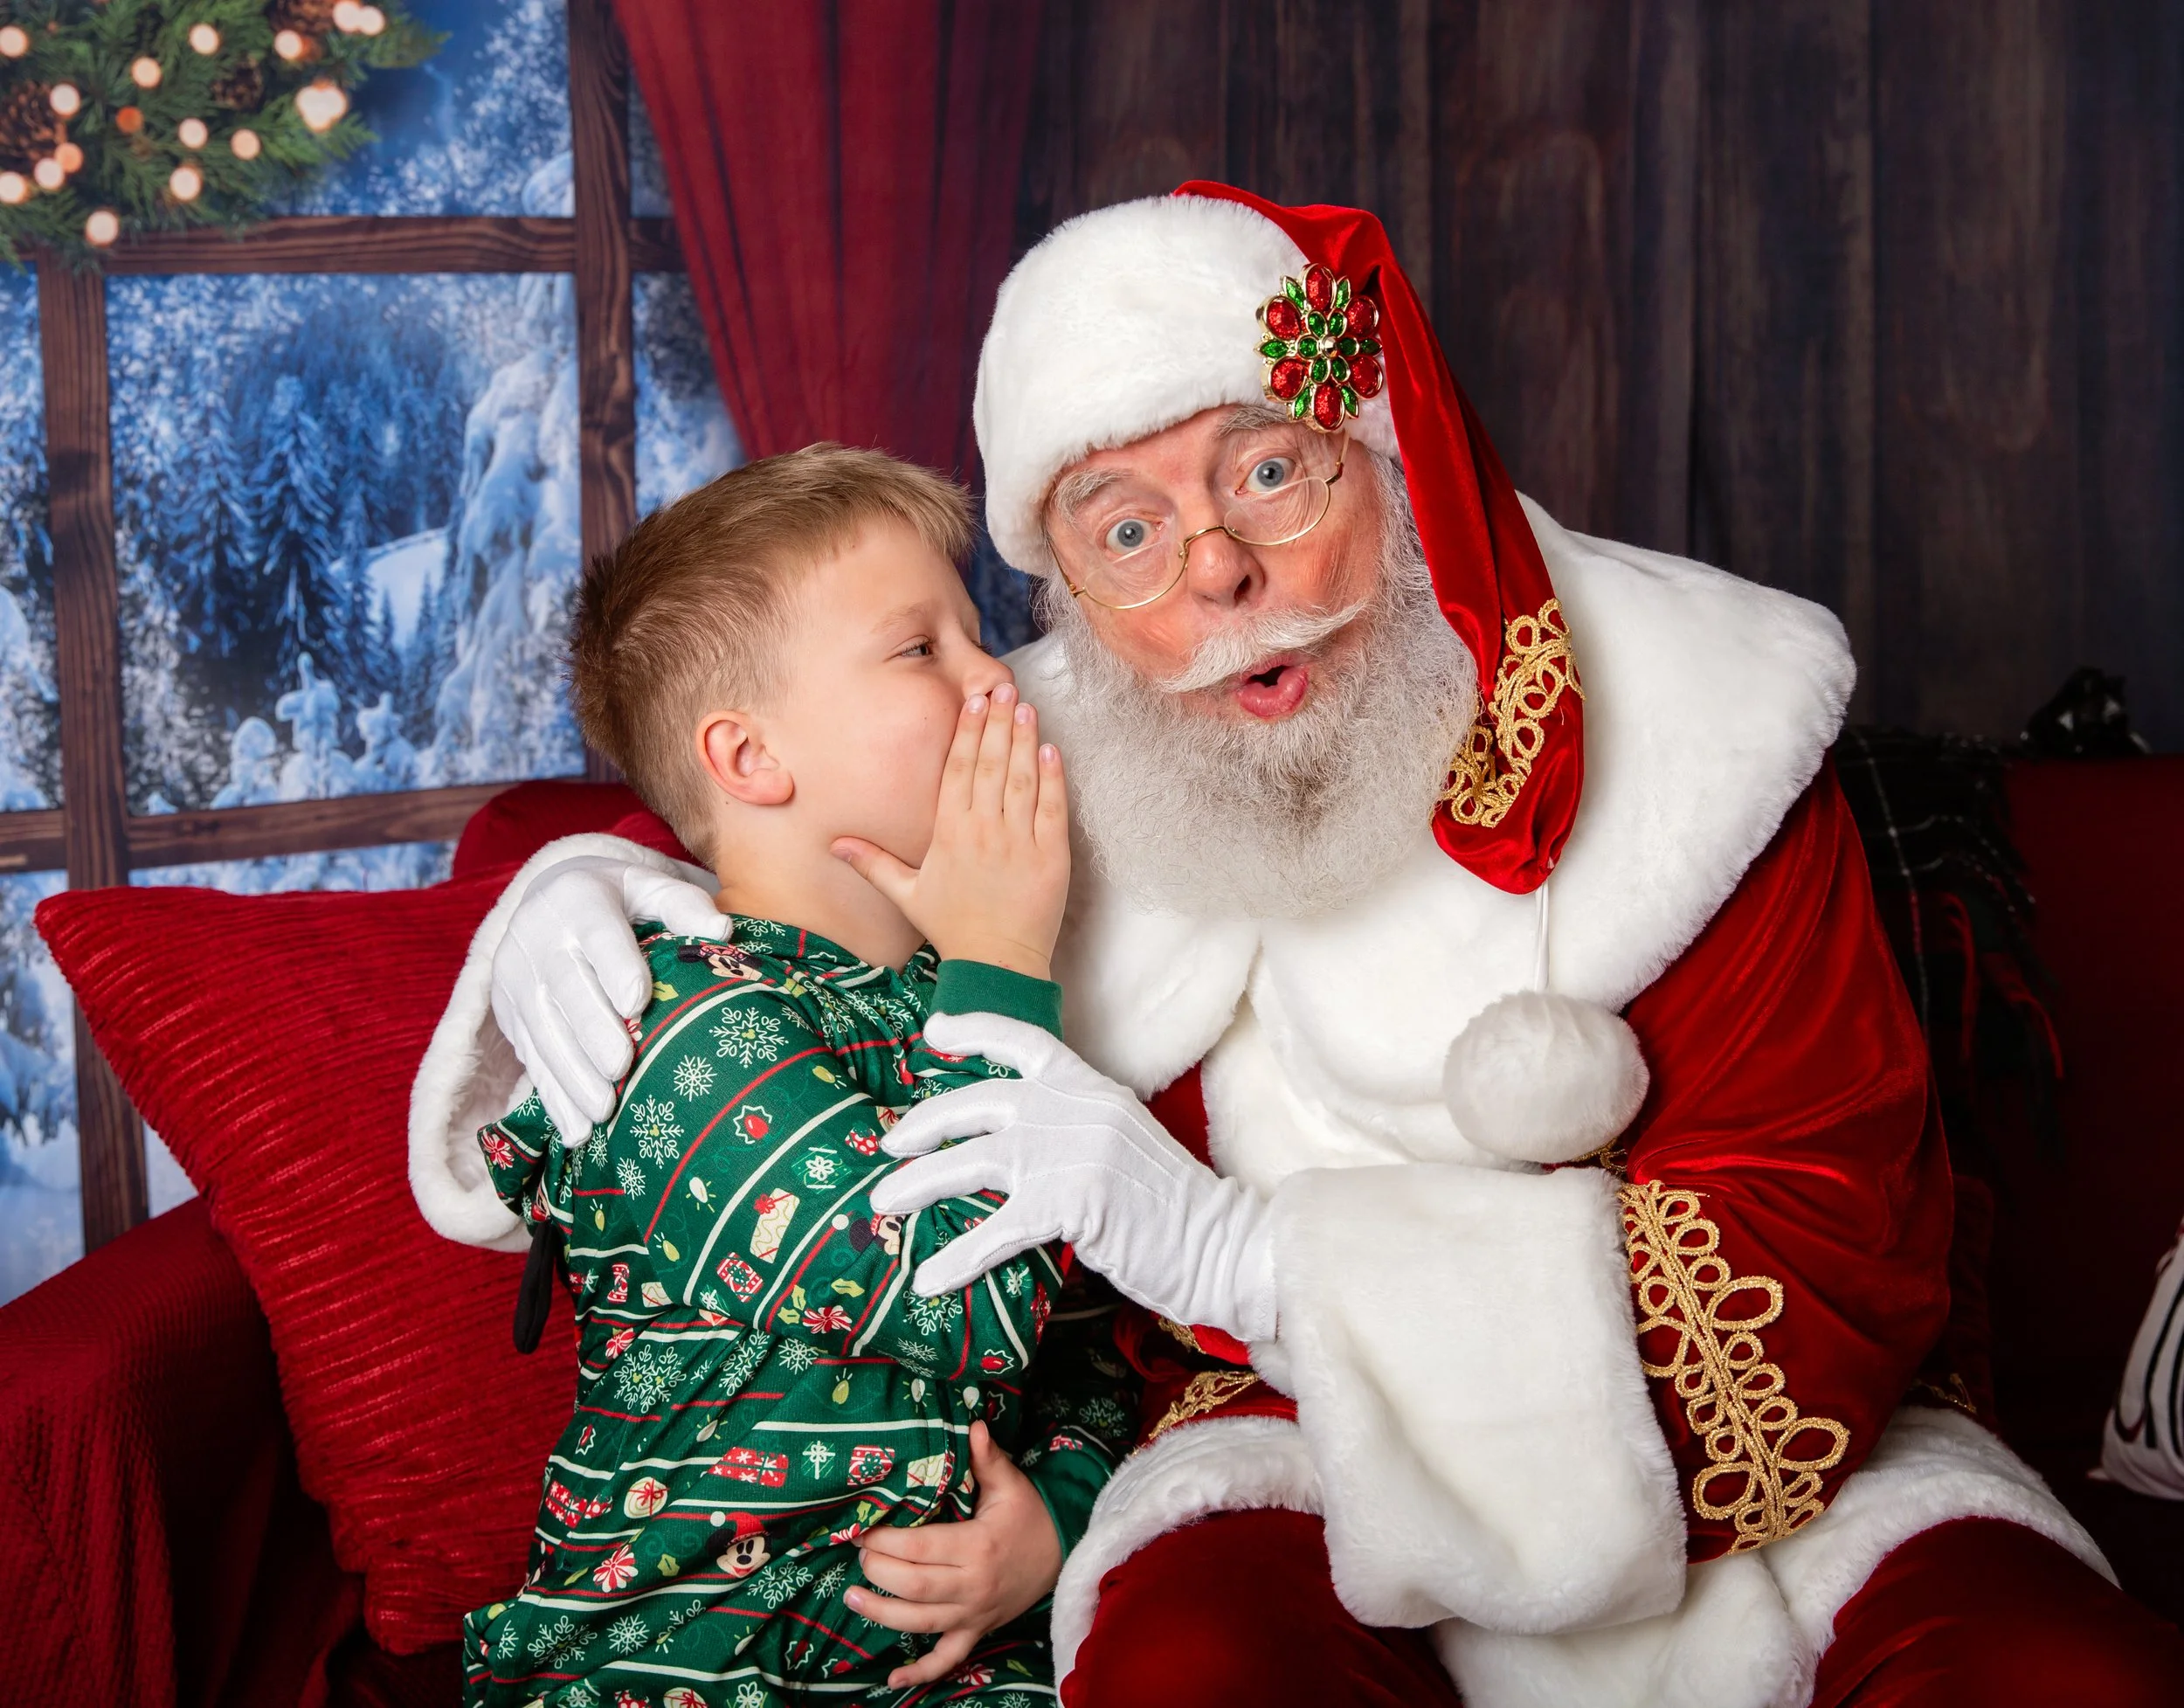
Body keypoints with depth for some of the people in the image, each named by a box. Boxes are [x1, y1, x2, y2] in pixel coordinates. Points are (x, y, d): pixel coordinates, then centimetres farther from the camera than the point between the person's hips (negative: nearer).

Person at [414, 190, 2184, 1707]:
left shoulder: (1681, 728, -13)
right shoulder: (1038, 785, -6)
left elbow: (1833, 1280, -21)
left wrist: (1238, 1250, -30)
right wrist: (572, 898, -14)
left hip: (1727, 1464, 0)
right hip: (1289, 1443, 1)